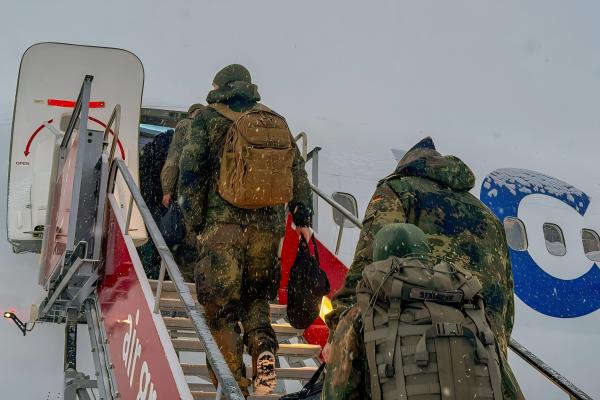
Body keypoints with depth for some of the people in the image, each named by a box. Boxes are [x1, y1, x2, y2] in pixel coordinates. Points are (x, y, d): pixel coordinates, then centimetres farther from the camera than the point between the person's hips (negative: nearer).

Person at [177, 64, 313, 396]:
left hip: (224, 224, -3)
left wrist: (195, 220, 1)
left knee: (219, 306, 6)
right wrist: (303, 219, 14)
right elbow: (298, 172, 12)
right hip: (269, 228, 4)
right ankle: (263, 347, -5)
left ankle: (234, 383, 1)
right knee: (255, 297, 21)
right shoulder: (278, 122, 14)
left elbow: (191, 170, -3)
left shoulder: (210, 119, 3)